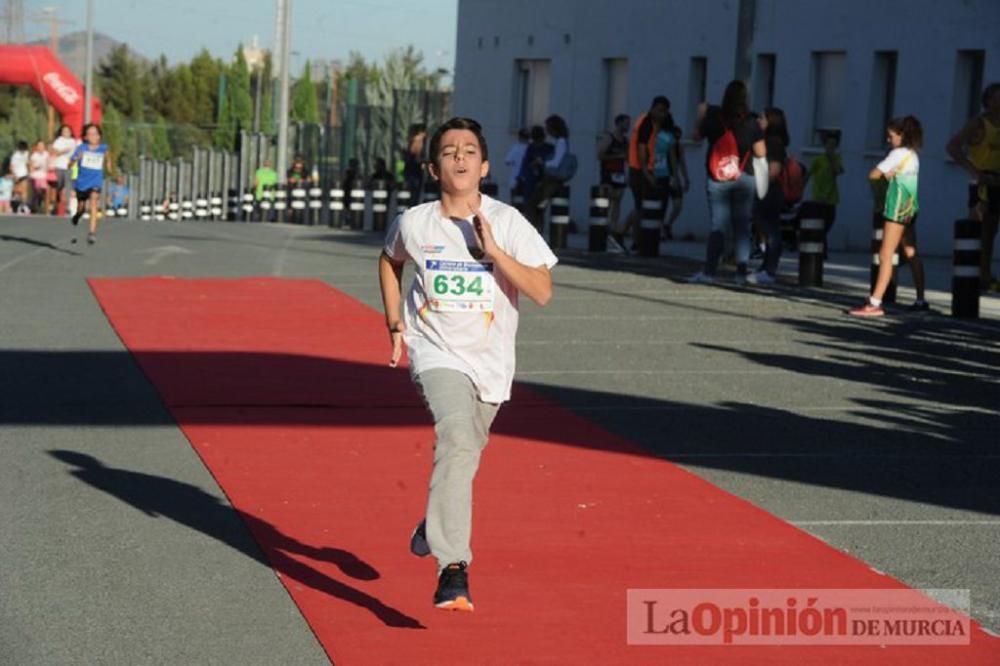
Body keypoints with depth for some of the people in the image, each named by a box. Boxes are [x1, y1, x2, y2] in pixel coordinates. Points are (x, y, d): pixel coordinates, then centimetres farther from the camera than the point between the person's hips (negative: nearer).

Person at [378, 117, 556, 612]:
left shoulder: (506, 222, -7)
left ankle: (437, 522, 53)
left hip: (489, 361, 3)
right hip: (436, 353, -2)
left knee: (462, 451, 18)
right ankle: (453, 569, -33)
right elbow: (390, 261, 19)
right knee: (458, 440, -27)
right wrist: (395, 324, 14)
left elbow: (542, 291, -14)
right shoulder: (414, 223, -4)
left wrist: (493, 250, -22)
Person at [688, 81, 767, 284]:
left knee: (718, 225, 0)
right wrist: (760, 132, 14)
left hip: (717, 178, 0)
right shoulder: (752, 122, -5)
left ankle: (709, 272, -7)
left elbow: (697, 137, 11)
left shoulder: (713, 117, -4)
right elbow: (760, 153, 0)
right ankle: (741, 272, 5)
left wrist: (701, 117, 24)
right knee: (742, 226, 6)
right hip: (744, 178, 0)